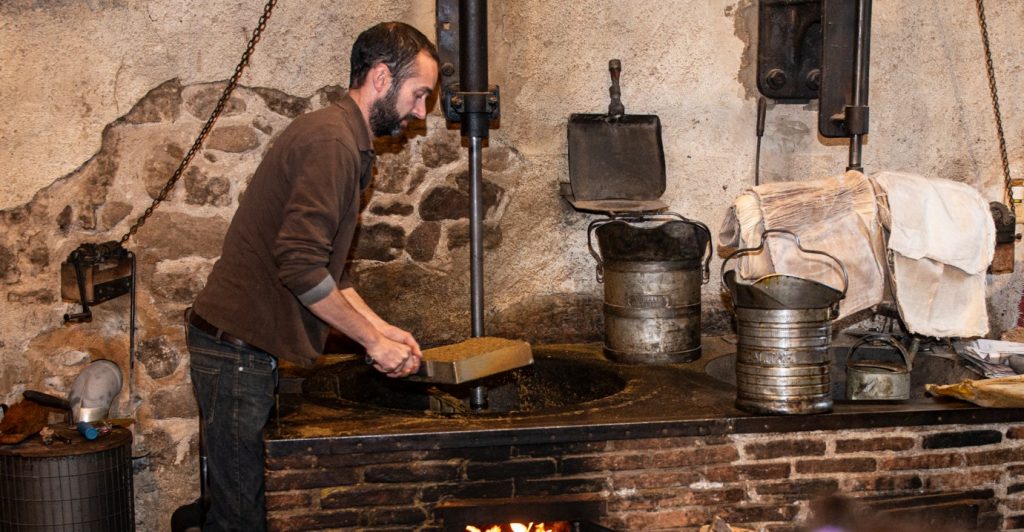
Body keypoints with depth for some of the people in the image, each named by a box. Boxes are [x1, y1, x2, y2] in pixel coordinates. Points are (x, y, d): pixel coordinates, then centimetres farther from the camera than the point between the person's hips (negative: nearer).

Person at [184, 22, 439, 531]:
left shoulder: (341, 139, 18)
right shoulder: (332, 141, -16)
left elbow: (323, 265, 22)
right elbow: (301, 267, -24)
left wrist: (379, 327, 13)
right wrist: (374, 341, -15)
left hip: (240, 343, 10)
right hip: (237, 348, -10)